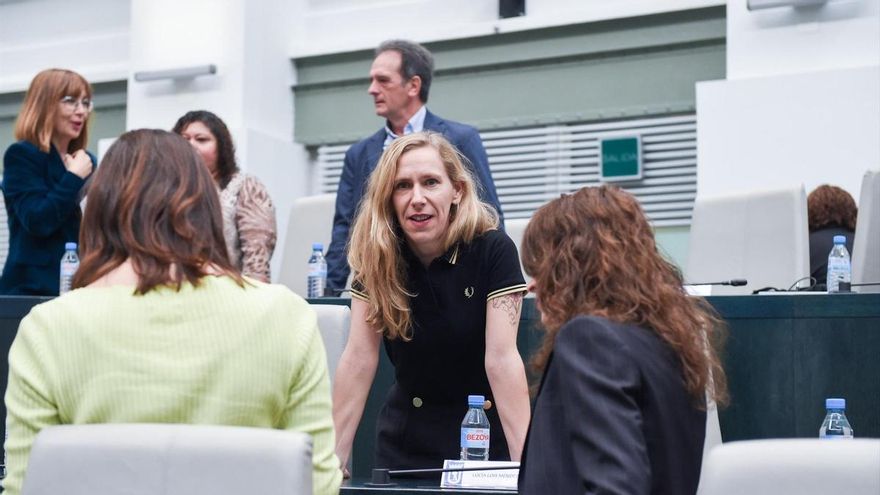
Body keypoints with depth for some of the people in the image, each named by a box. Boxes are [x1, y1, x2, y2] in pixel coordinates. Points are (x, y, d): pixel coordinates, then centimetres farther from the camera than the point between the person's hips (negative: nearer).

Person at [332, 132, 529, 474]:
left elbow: (501, 359, -24)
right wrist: (334, 455, -19)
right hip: (405, 440, 3)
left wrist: (525, 460, -31)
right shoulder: (377, 255, -10)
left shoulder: (492, 250, -18)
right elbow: (359, 359, -13)